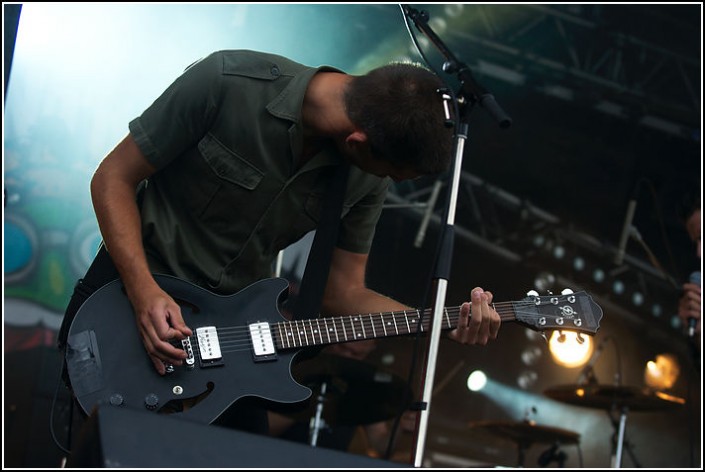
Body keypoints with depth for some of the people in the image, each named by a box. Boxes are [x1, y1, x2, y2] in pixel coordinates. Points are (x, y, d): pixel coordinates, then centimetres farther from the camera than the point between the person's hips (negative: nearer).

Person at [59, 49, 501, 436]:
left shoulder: (368, 179, -9)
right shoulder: (227, 83, -24)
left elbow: (342, 292, -1)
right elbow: (114, 178, -16)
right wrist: (145, 292, -26)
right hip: (131, 294, -4)